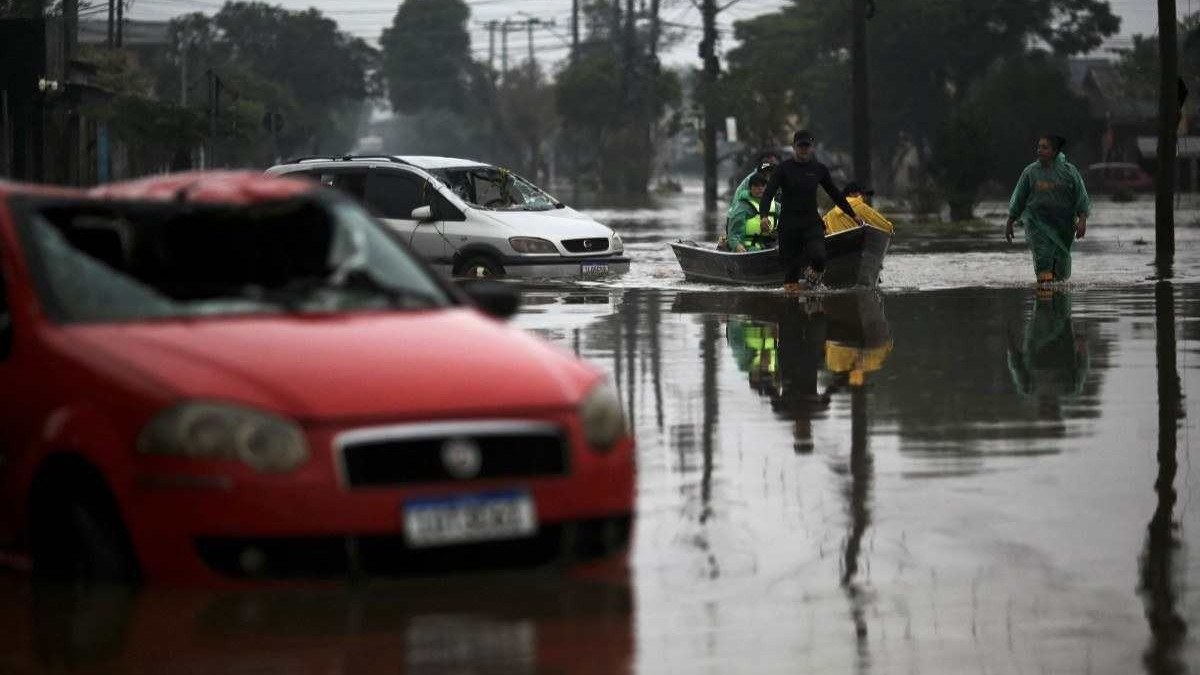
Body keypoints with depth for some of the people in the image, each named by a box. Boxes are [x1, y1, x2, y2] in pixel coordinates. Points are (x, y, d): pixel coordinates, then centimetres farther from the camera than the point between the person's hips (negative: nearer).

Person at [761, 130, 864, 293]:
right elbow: (768, 193, -10)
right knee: (790, 264, -4)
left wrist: (852, 214, 26)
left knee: (818, 257, -23)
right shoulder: (783, 168, -1)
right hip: (788, 225, -1)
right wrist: (764, 215, -28)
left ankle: (813, 273, 9)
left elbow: (835, 194, 20)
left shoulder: (819, 169, 8)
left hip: (812, 223, 1)